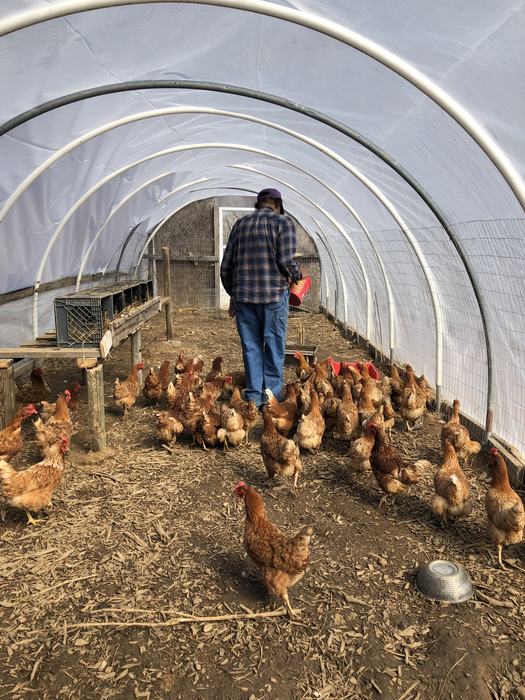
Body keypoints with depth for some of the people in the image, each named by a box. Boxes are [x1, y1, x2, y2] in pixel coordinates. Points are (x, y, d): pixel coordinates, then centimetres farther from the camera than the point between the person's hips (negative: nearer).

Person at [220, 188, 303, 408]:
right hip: (274, 294, -4)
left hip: (243, 295, 4)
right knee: (274, 347, 6)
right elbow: (286, 261, -11)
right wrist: (298, 275, 9)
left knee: (251, 347, 10)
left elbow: (226, 265, 12)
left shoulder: (240, 224, 14)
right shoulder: (283, 222, 0)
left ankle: (254, 396, 14)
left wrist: (233, 294, 23)